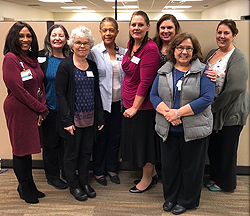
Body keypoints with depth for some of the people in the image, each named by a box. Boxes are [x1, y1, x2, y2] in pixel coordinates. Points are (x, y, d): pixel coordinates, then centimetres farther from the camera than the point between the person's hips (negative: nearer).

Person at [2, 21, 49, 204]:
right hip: (18, 111, -7)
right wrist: (41, 109, -12)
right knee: (21, 150, 5)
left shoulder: (33, 58, 11)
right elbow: (18, 89, -18)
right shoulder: (11, 58, -11)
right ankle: (24, 188, 22)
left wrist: (42, 108, -2)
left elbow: (40, 85, 12)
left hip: (34, 111, 7)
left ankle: (30, 186, 29)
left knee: (29, 149, 16)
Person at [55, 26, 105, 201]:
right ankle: (74, 185, 24)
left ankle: (84, 181, 31)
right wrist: (67, 120, -16)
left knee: (87, 151, 13)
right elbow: (60, 94, -11)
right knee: (72, 151, 8)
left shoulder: (92, 66, 9)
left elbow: (96, 93, 12)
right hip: (74, 118, -5)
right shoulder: (65, 66, -8)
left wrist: (100, 117, 8)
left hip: (90, 118, 5)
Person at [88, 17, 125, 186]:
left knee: (115, 137, 14)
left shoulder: (123, 53, 5)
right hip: (101, 102, -4)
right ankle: (99, 171, 27)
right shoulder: (94, 52, -6)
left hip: (118, 102, 4)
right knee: (101, 137, 8)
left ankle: (112, 168, 32)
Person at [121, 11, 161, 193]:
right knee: (134, 138, 19)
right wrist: (128, 103, 14)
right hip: (129, 103, 9)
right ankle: (152, 171, 39)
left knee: (144, 140, 7)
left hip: (142, 106, -9)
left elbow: (145, 82, -22)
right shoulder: (131, 44, 7)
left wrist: (135, 106, -18)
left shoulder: (150, 49, -20)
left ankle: (147, 178, 28)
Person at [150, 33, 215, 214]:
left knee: (190, 166, 10)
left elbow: (207, 98, -14)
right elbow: (154, 95, 2)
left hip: (194, 129, -3)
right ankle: (170, 197, 35)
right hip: (168, 130, 3)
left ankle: (186, 201, 30)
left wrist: (178, 112, -19)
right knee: (169, 164, 14)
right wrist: (167, 112, -17)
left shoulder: (202, 71, -4)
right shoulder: (164, 71, 7)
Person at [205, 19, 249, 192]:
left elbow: (236, 88, -22)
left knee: (226, 147, 7)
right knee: (213, 145, 16)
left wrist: (214, 107, -17)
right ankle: (215, 177, 35)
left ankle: (225, 183, 25)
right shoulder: (212, 53, 10)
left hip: (230, 112, -7)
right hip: (212, 110, 7)